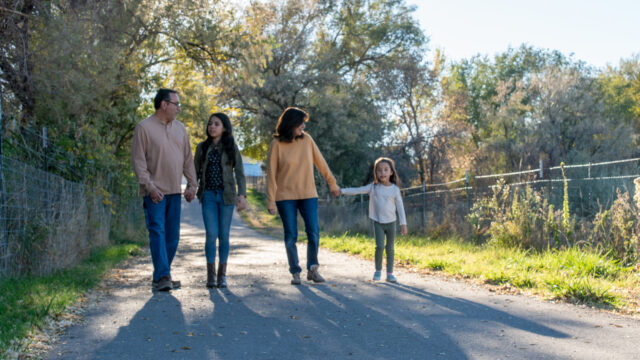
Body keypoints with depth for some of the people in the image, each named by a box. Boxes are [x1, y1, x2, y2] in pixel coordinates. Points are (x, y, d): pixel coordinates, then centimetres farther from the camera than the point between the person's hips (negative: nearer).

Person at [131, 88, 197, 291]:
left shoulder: (179, 128, 13)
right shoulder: (144, 128, -5)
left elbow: (188, 158, 16)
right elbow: (138, 161, -8)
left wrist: (192, 184, 7)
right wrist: (150, 187, -15)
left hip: (174, 191, 6)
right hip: (155, 191, -6)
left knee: (172, 236, 6)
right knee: (157, 233, -10)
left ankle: (161, 276, 15)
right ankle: (162, 277, -10)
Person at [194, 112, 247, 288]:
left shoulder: (232, 148, 4)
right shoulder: (202, 147, 8)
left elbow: (239, 173, 0)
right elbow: (196, 171, 11)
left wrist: (242, 195, -12)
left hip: (226, 195, 0)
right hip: (208, 195, 0)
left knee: (224, 235, 2)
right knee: (211, 234, -9)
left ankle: (222, 275, 14)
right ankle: (210, 275, 2)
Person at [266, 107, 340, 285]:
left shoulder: (307, 140, 1)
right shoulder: (277, 144, -7)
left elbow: (321, 163, 9)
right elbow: (271, 173, -5)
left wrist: (333, 184, 14)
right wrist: (271, 201, -7)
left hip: (308, 194, 2)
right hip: (286, 196, -2)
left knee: (313, 233, -3)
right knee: (290, 236, 2)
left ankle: (312, 269, 13)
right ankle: (295, 272, 14)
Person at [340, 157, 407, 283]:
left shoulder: (395, 189, -2)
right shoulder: (373, 187, -1)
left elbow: (400, 207, 0)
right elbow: (357, 190, -3)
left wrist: (403, 224, -2)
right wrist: (342, 191, -12)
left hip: (391, 223, 1)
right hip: (378, 222, -1)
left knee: (390, 248, 4)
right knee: (379, 246, -12)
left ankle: (389, 273, 14)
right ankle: (378, 270, 8)